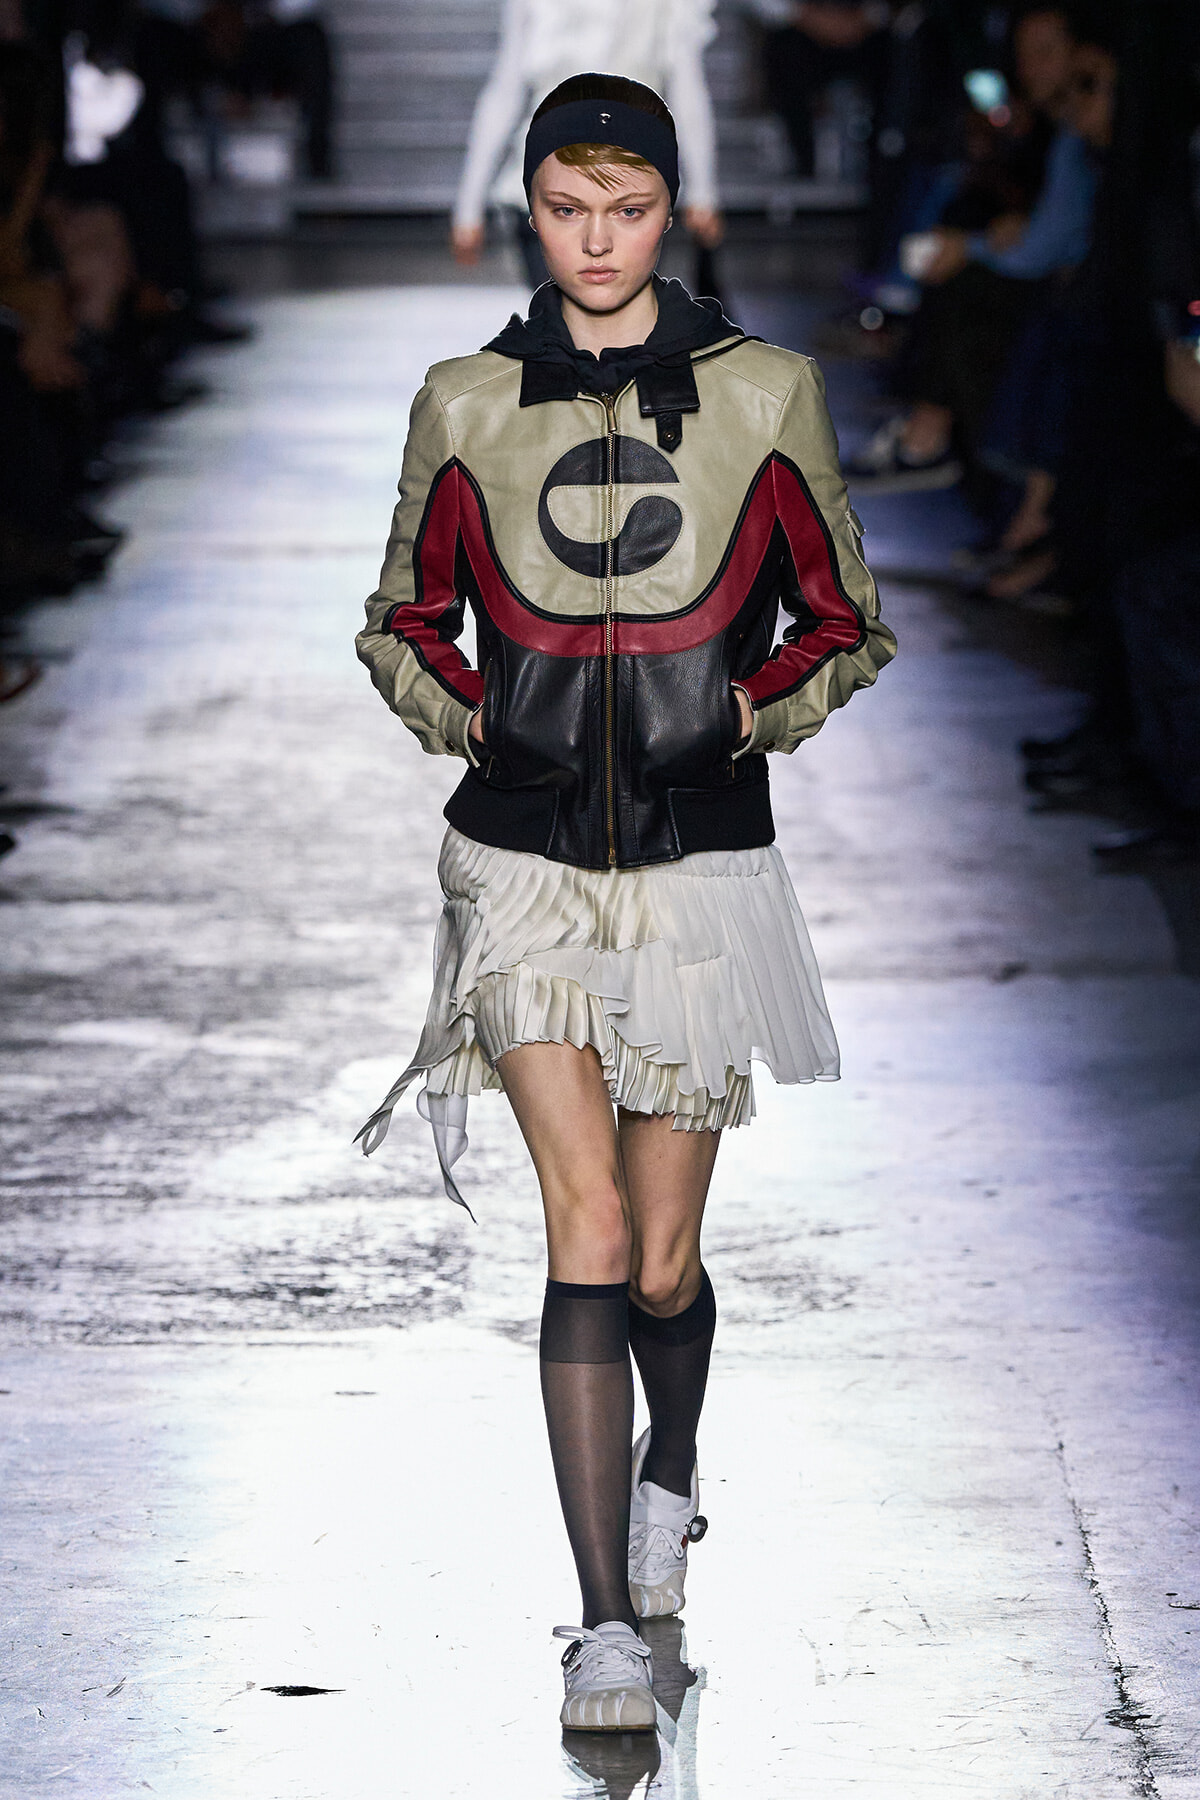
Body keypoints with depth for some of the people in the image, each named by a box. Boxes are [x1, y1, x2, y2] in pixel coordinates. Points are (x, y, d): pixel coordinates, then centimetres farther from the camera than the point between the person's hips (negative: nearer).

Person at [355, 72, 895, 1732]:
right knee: (588, 1229, -13)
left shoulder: (765, 396, -1)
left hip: (699, 866, 0)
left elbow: (844, 626, 10)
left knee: (661, 1264, 8)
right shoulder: (465, 406, 2)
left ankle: (669, 1469, 42)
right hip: (525, 863, 0)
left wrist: (741, 712, -4)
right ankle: (606, 1627, -10)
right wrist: (480, 724, 0)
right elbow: (406, 626, 15)